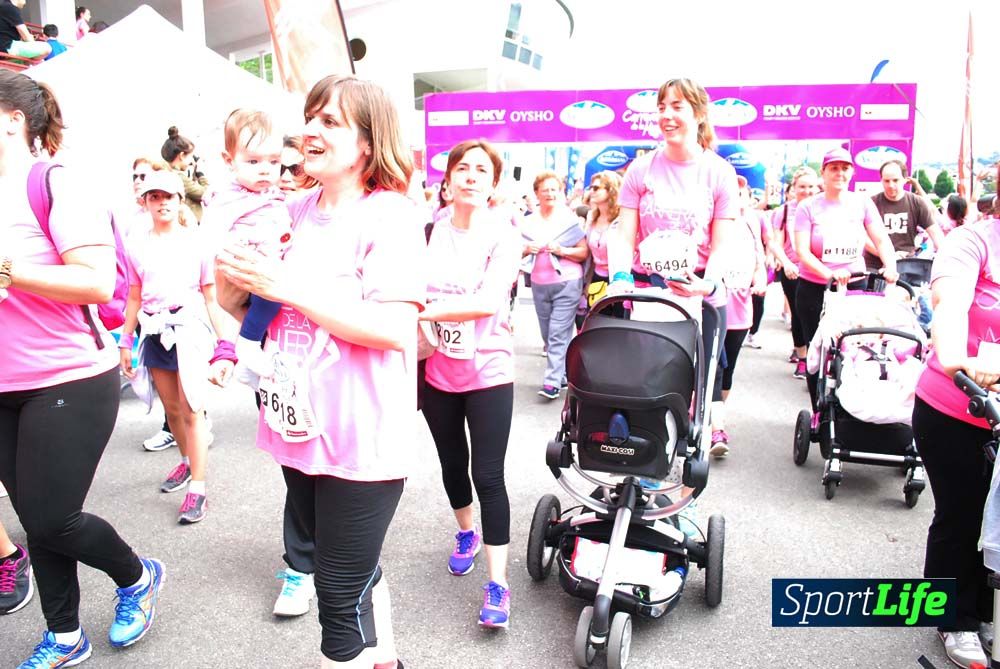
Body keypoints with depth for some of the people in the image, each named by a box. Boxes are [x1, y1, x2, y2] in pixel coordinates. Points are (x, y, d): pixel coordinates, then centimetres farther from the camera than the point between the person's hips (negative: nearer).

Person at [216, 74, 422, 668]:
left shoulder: (390, 213, -11)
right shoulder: (297, 212, 9)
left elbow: (394, 329, -23)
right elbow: (243, 307, 18)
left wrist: (289, 287, -21)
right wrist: (236, 280, -5)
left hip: (360, 441, -7)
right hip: (299, 431, 7)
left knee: (339, 597, 4)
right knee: (359, 573, 24)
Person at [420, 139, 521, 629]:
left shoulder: (503, 236, -10)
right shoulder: (431, 233, 1)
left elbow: (488, 301, -24)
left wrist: (421, 311, -30)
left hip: (487, 372, -4)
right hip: (436, 369, 4)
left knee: (488, 475, -4)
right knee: (452, 463, 20)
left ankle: (497, 583, 9)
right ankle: (467, 533, 46)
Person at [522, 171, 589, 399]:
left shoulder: (569, 219, 0)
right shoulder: (529, 222, 10)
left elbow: (584, 252, -2)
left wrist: (562, 250, -17)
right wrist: (527, 249, -7)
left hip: (567, 282, -5)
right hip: (539, 284, 5)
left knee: (558, 334, -10)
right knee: (548, 335, 10)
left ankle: (553, 381, -10)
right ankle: (563, 373, 24)